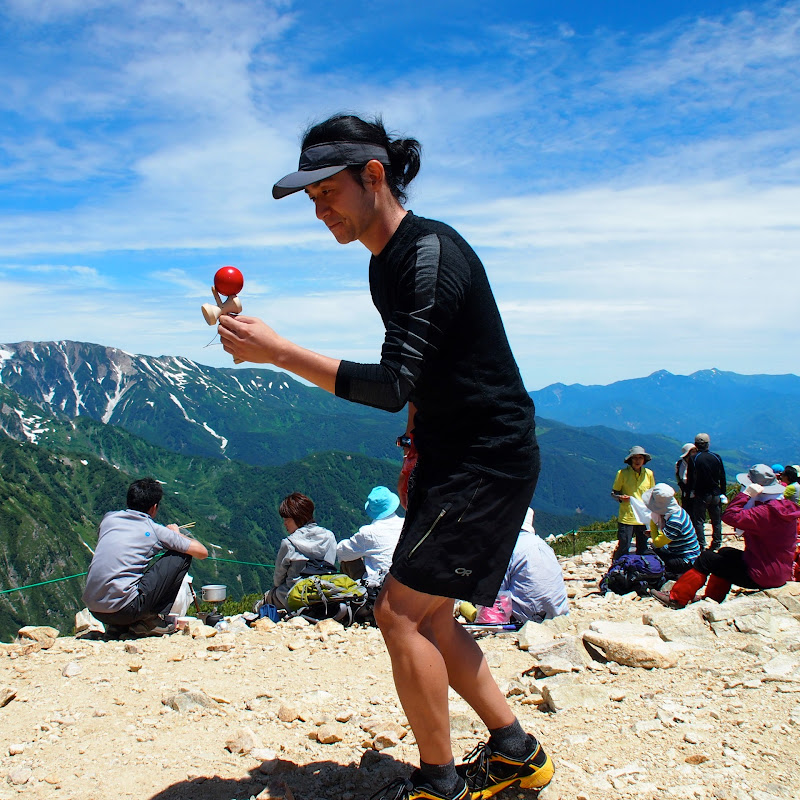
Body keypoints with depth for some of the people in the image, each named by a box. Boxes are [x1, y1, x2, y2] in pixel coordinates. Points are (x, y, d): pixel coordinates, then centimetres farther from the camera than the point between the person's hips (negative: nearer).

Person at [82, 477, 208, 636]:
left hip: (93, 611, 6)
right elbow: (202, 552, 4)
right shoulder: (154, 530, -1)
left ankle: (119, 626, 20)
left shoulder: (108, 518, 12)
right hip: (123, 609, -6)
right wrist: (176, 533, 24)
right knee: (182, 556, 6)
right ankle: (153, 620, 6)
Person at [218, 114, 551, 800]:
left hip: (490, 460, -10)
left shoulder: (432, 252, -20)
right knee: (422, 617, 12)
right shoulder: (387, 263, 12)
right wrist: (418, 446, 18)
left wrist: (277, 351, -28)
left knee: (403, 613, -8)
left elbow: (393, 384, -27)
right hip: (452, 458, 10)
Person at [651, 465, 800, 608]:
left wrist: (746, 494, -23)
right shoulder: (785, 506, 5)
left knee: (706, 558, 1)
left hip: (760, 576, -9)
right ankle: (712, 599, 32)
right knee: (725, 553, 26)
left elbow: (731, 516, -29)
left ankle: (676, 598, 12)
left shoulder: (767, 512, -27)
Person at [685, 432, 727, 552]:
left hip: (700, 495, -3)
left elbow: (690, 479, -8)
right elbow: (722, 478, 5)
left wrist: (689, 494, 0)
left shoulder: (693, 459, -9)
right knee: (716, 521, 13)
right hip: (715, 495, 3)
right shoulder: (716, 458, 1)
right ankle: (717, 544, 18)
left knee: (699, 521, 3)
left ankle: (701, 545, 0)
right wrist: (722, 494, 13)